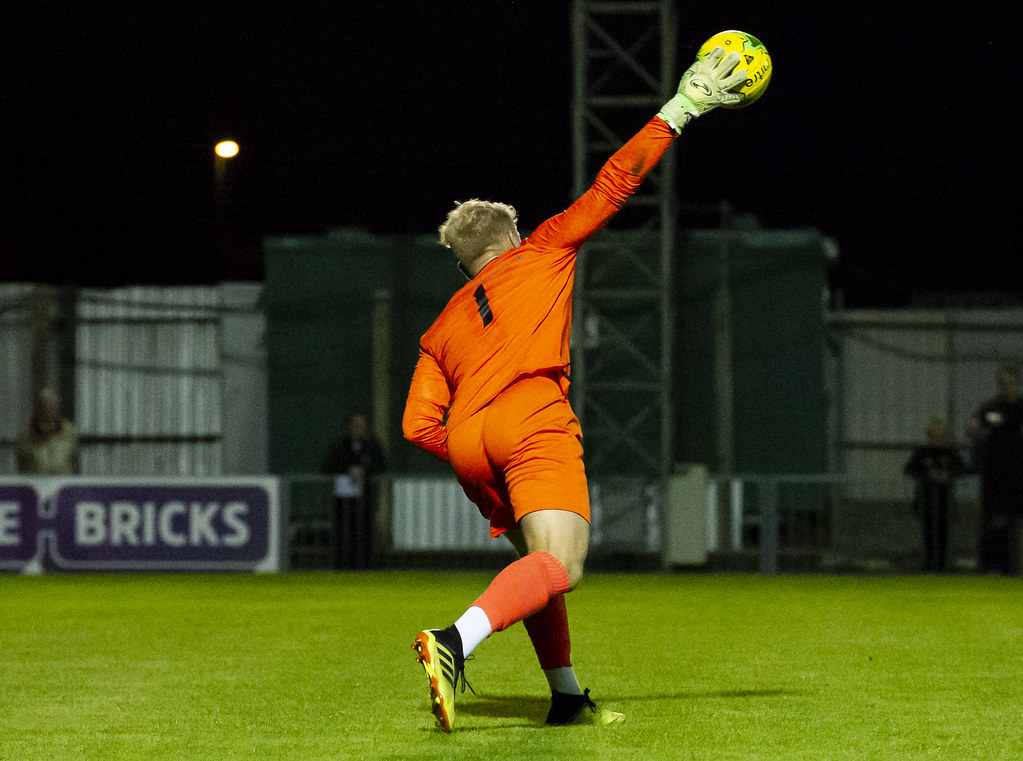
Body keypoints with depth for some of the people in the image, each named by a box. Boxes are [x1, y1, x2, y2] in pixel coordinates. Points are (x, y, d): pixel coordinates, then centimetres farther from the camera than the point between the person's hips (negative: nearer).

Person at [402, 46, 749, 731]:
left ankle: (567, 696, 18)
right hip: (532, 420, -6)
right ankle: (456, 642, -42)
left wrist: (478, 471, 25)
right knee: (560, 566, -19)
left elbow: (418, 424, 16)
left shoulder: (443, 327, 28)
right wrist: (679, 111, 27)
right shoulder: (542, 253, 22)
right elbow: (614, 184, 21)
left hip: (465, 442, 6)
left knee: (538, 562, 23)